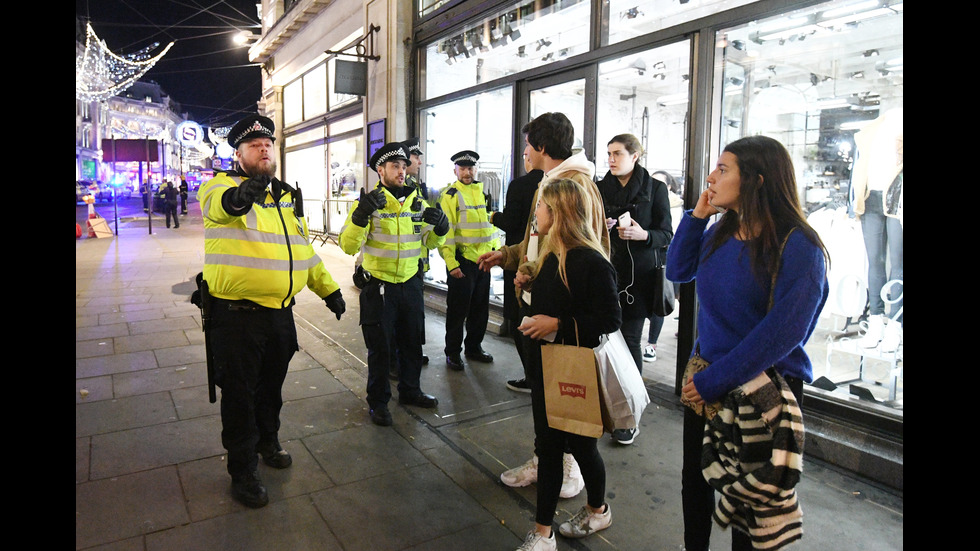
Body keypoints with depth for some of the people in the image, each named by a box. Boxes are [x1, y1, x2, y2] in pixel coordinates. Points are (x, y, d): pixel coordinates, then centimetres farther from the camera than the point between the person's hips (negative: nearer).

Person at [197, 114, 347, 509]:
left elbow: (304, 248, 19)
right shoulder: (221, 186, -6)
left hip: (280, 312, 6)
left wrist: (329, 289, 18)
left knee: (272, 385, 20)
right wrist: (236, 196, -55)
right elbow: (217, 202, -32)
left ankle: (268, 441, 45)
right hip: (236, 315, -6)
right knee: (239, 392, 6)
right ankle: (242, 470, 23)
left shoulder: (285, 196, 14)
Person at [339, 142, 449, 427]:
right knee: (380, 347, 5)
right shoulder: (369, 202, -10)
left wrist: (440, 227, -13)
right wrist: (361, 215, -34)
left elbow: (431, 242, 8)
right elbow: (348, 245, -18)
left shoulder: (417, 202, 5)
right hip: (379, 286, -5)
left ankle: (410, 390, 37)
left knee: (412, 341, 17)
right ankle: (378, 401, 22)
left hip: (410, 283, 5)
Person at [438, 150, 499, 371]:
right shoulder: (450, 195, -7)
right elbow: (445, 231, -13)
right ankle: (453, 353, 15)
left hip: (483, 260, 6)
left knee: (480, 309, 14)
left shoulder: (482, 192, 13)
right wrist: (451, 262, -18)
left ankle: (474, 347, 29)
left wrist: (496, 249, 12)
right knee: (457, 309, 2)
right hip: (462, 261, -6)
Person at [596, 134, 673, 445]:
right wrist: (601, 228, -6)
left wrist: (643, 235, -19)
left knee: (629, 340, -3)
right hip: (609, 271, 3)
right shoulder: (602, 188, 10)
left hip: (640, 276, -3)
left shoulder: (655, 188, 1)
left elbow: (667, 235, 0)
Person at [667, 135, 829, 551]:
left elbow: (782, 331, -24)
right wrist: (697, 214, 0)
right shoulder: (720, 232, 1)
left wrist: (716, 380, -23)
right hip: (705, 378, 7)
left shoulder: (797, 246, -19)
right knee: (694, 478, 20)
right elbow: (678, 271, 12)